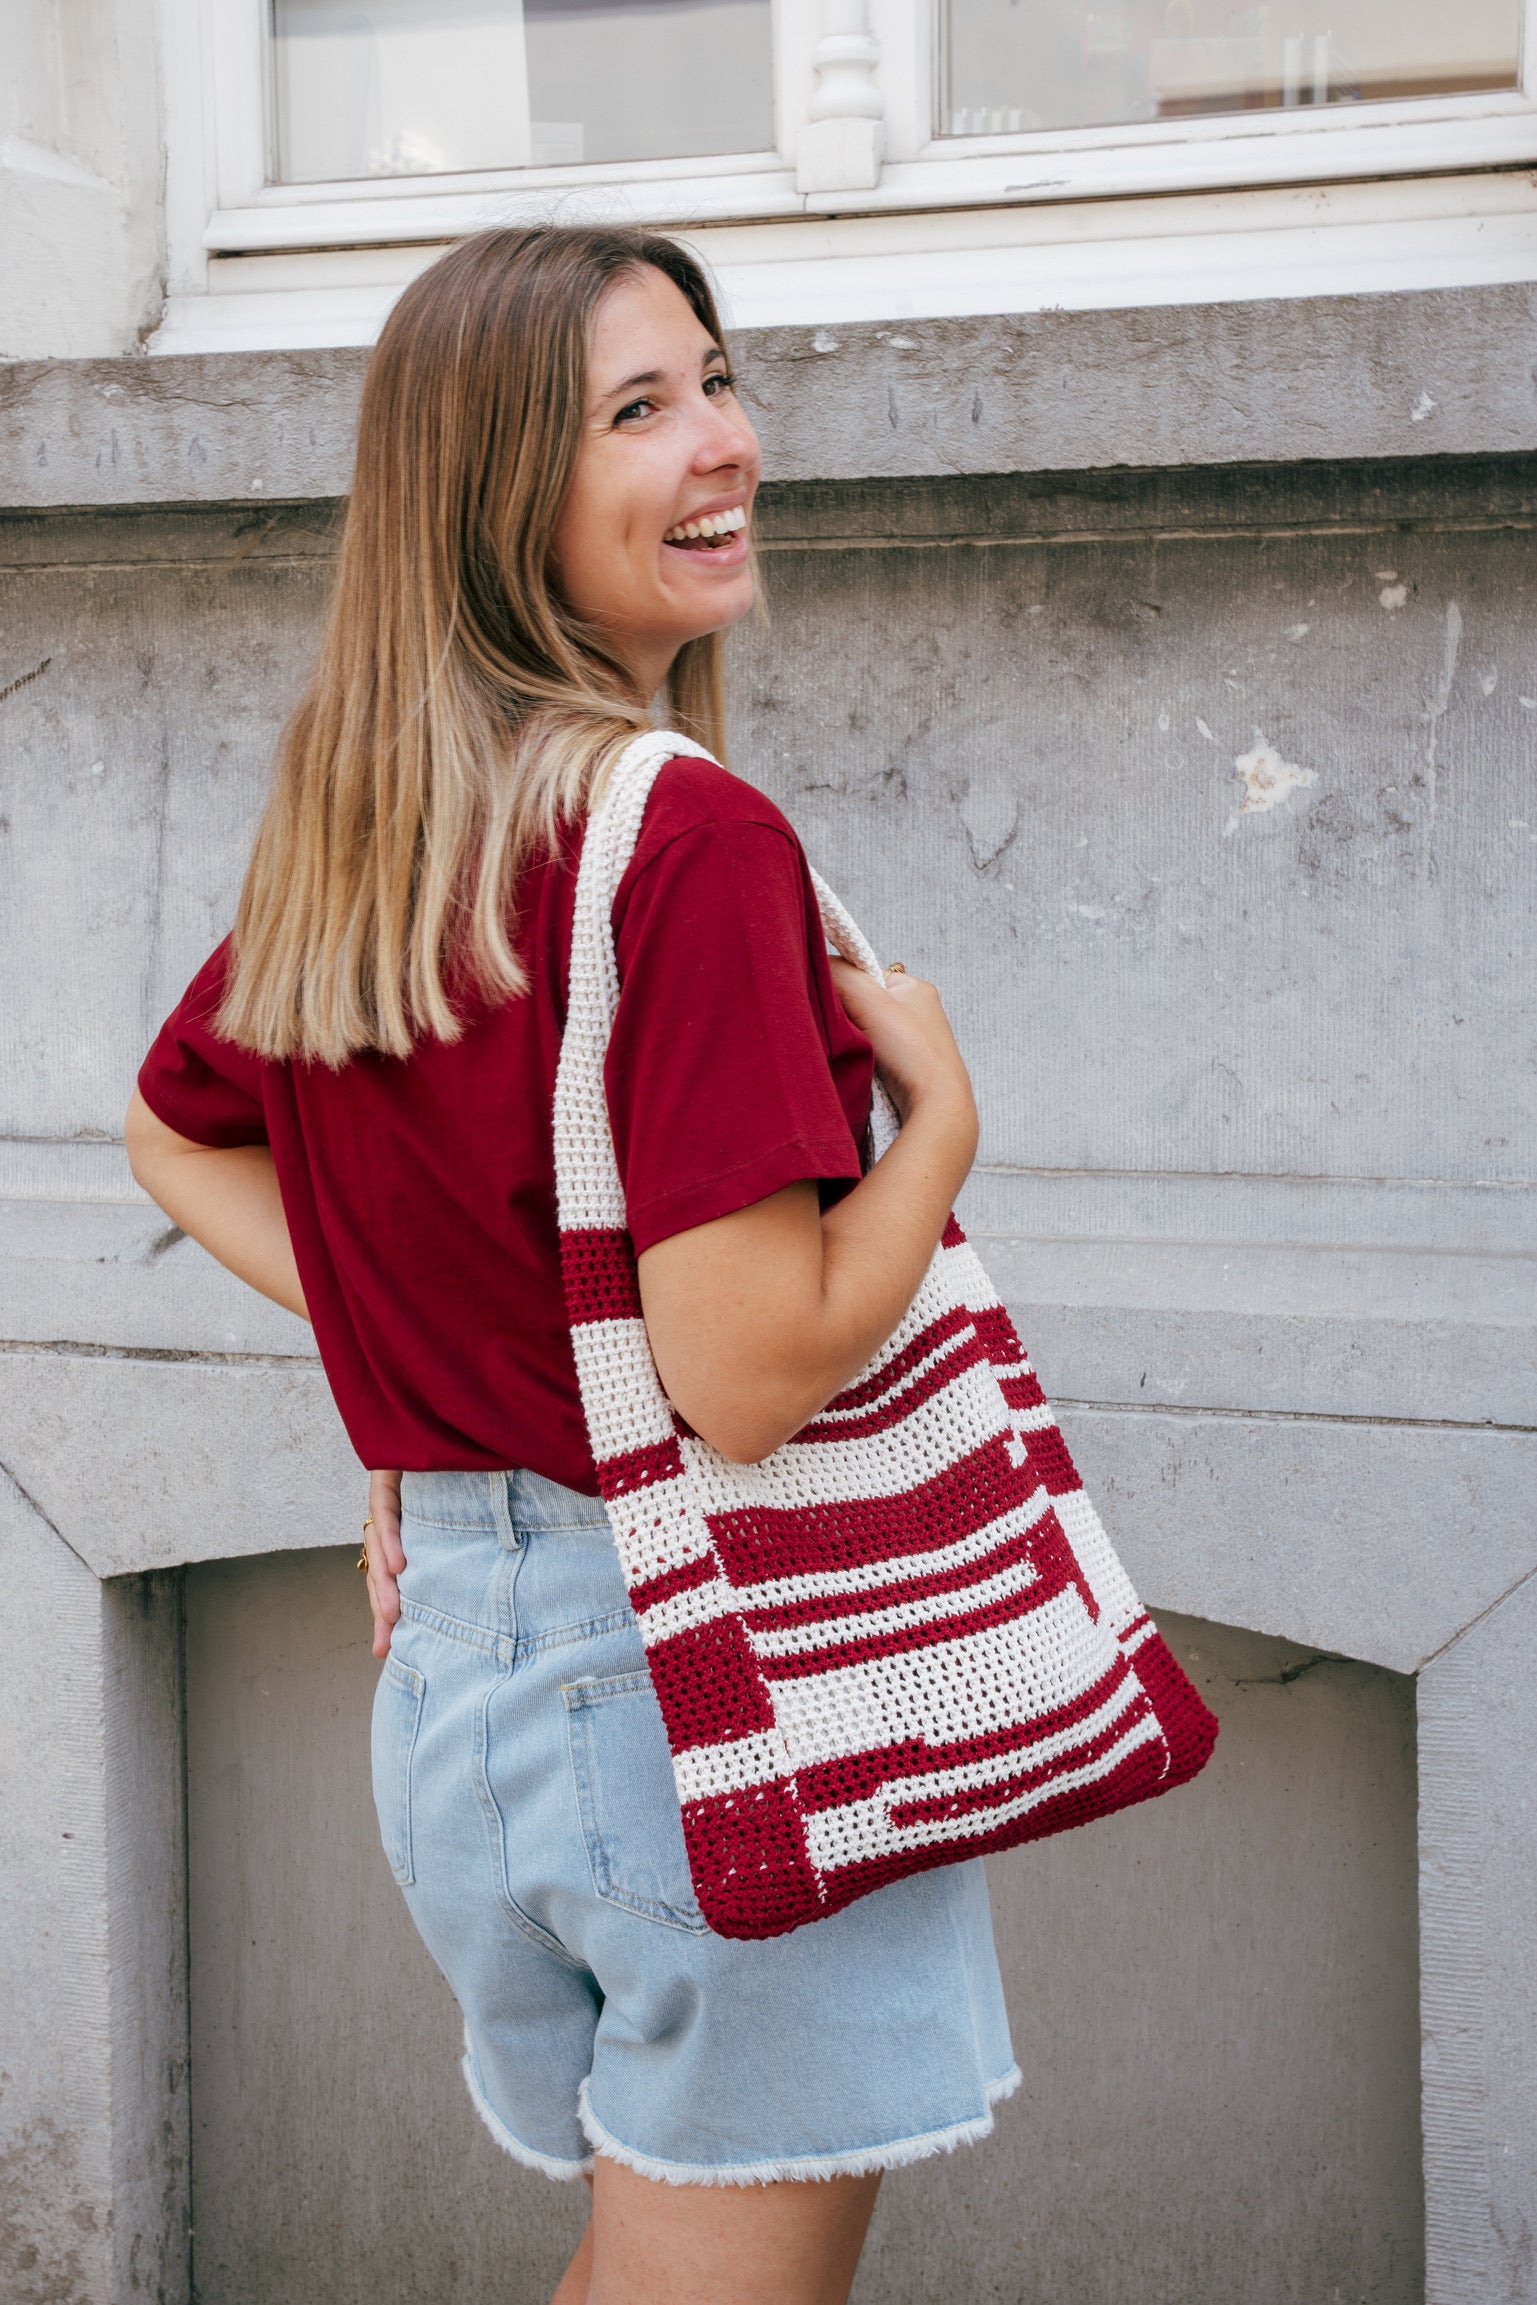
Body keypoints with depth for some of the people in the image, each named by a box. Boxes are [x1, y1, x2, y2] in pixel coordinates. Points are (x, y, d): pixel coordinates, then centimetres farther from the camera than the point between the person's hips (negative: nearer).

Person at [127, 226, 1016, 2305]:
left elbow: (175, 1136, 20)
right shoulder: (691, 837, -21)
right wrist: (943, 1108, -10)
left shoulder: (342, 828, 4)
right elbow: (751, 1370, -26)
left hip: (451, 1647, 9)